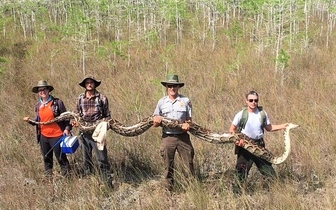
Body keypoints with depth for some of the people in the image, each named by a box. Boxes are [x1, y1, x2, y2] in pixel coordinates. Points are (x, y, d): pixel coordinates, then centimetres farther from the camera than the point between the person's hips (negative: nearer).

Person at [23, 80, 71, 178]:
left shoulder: (57, 102, -7)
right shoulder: (38, 105, 7)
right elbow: (37, 121, 14)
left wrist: (67, 128, -14)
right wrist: (30, 121, -5)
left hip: (57, 136, -5)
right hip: (43, 136, 5)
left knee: (61, 158, 0)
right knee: (47, 159, 15)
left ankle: (67, 175, 12)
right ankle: (49, 177, 25)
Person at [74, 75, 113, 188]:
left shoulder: (102, 98, -1)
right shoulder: (80, 99, 7)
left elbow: (108, 116, 4)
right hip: (84, 133, 4)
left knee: (102, 159, -7)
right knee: (86, 159, 13)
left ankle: (108, 181, -1)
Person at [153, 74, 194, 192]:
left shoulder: (185, 101, 4)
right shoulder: (162, 102, 8)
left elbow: (189, 119, 6)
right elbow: (155, 123, 11)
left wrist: (188, 125, -16)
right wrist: (157, 120, -13)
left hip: (183, 137, -1)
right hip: (167, 137, 1)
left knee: (188, 163, -2)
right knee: (168, 166, 7)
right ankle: (168, 190, 15)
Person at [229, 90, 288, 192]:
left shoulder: (262, 113, 2)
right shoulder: (241, 115, -8)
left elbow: (269, 127, 14)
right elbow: (232, 130, -3)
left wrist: (283, 126, 4)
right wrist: (237, 139, -20)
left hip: (259, 145, 3)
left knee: (267, 167, 8)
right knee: (242, 172, 1)